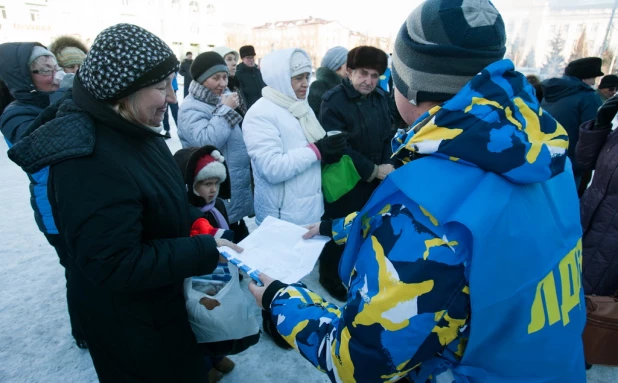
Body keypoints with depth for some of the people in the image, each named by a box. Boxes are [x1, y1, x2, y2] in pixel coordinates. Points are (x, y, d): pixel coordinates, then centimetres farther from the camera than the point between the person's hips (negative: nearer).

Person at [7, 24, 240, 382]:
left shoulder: (133, 130, -4)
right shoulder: (89, 162, -34)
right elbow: (115, 265, -32)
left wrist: (197, 221, -8)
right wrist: (206, 251, -29)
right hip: (130, 319, -8)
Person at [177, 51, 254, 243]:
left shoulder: (223, 97, 10)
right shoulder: (191, 108, -15)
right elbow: (205, 142, -31)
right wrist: (225, 110, -24)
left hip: (236, 189, 8)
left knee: (241, 241, 22)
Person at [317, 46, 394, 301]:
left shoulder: (380, 98, 7)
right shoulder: (334, 101, -15)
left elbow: (386, 137, 12)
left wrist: (387, 166, -5)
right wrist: (375, 170, -17)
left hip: (375, 181, 7)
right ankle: (331, 279, 31)